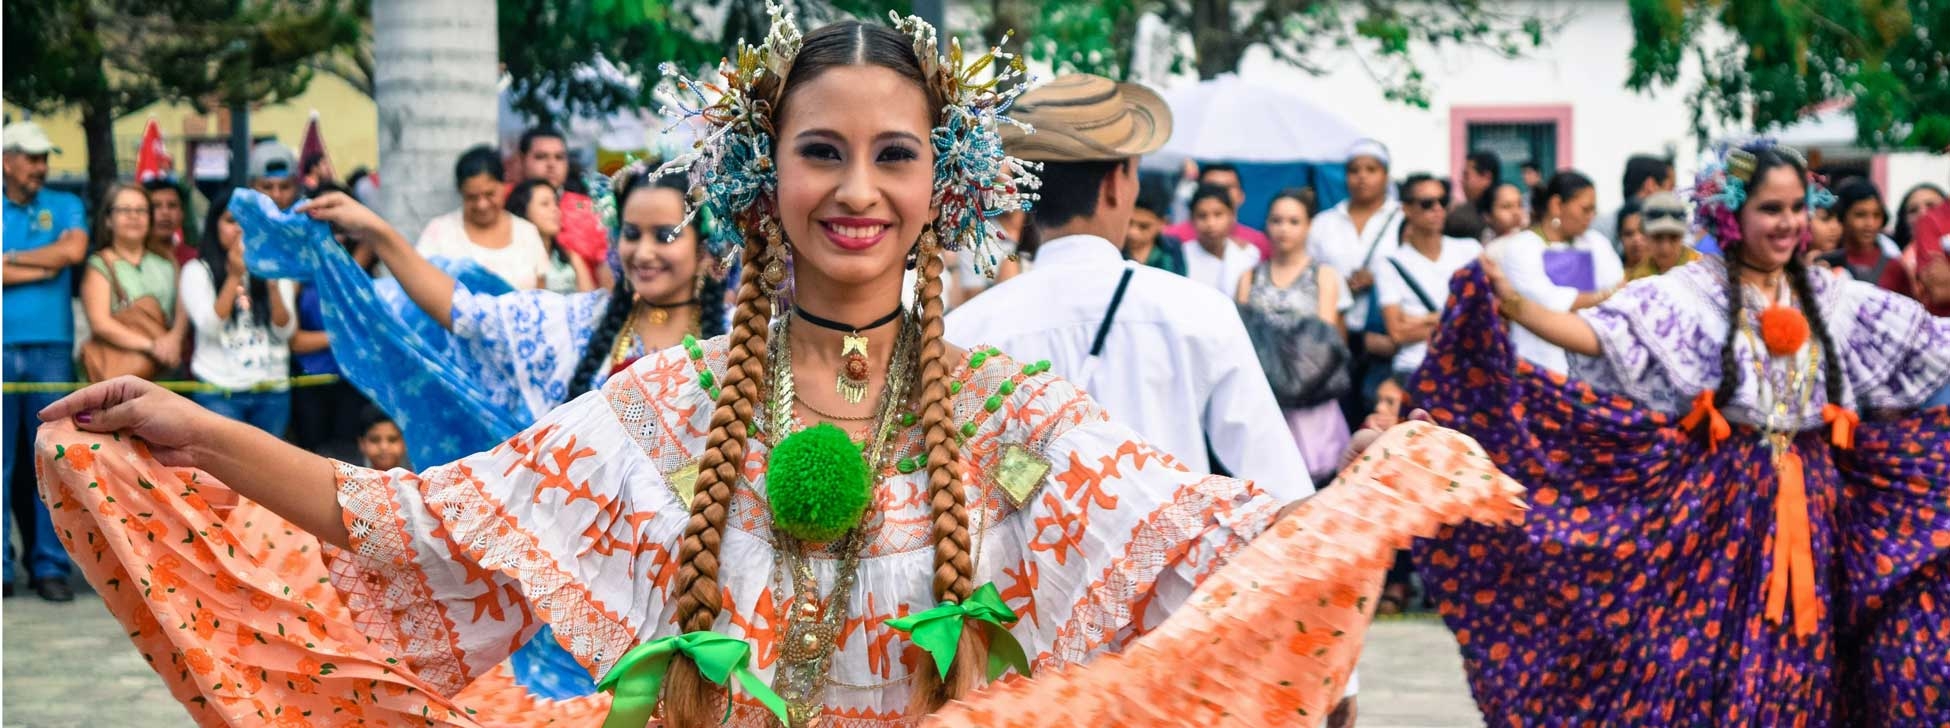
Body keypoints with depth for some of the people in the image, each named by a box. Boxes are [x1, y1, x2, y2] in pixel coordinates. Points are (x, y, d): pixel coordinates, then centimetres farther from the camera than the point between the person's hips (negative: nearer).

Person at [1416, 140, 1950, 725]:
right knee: (1706, 651, -3)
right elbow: (1601, 335, -16)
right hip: (1722, 499, -4)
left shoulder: (1832, 297, 8)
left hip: (1809, 502, 4)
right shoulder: (1693, 292, -5)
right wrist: (1516, 307, -31)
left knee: (1795, 662, 7)